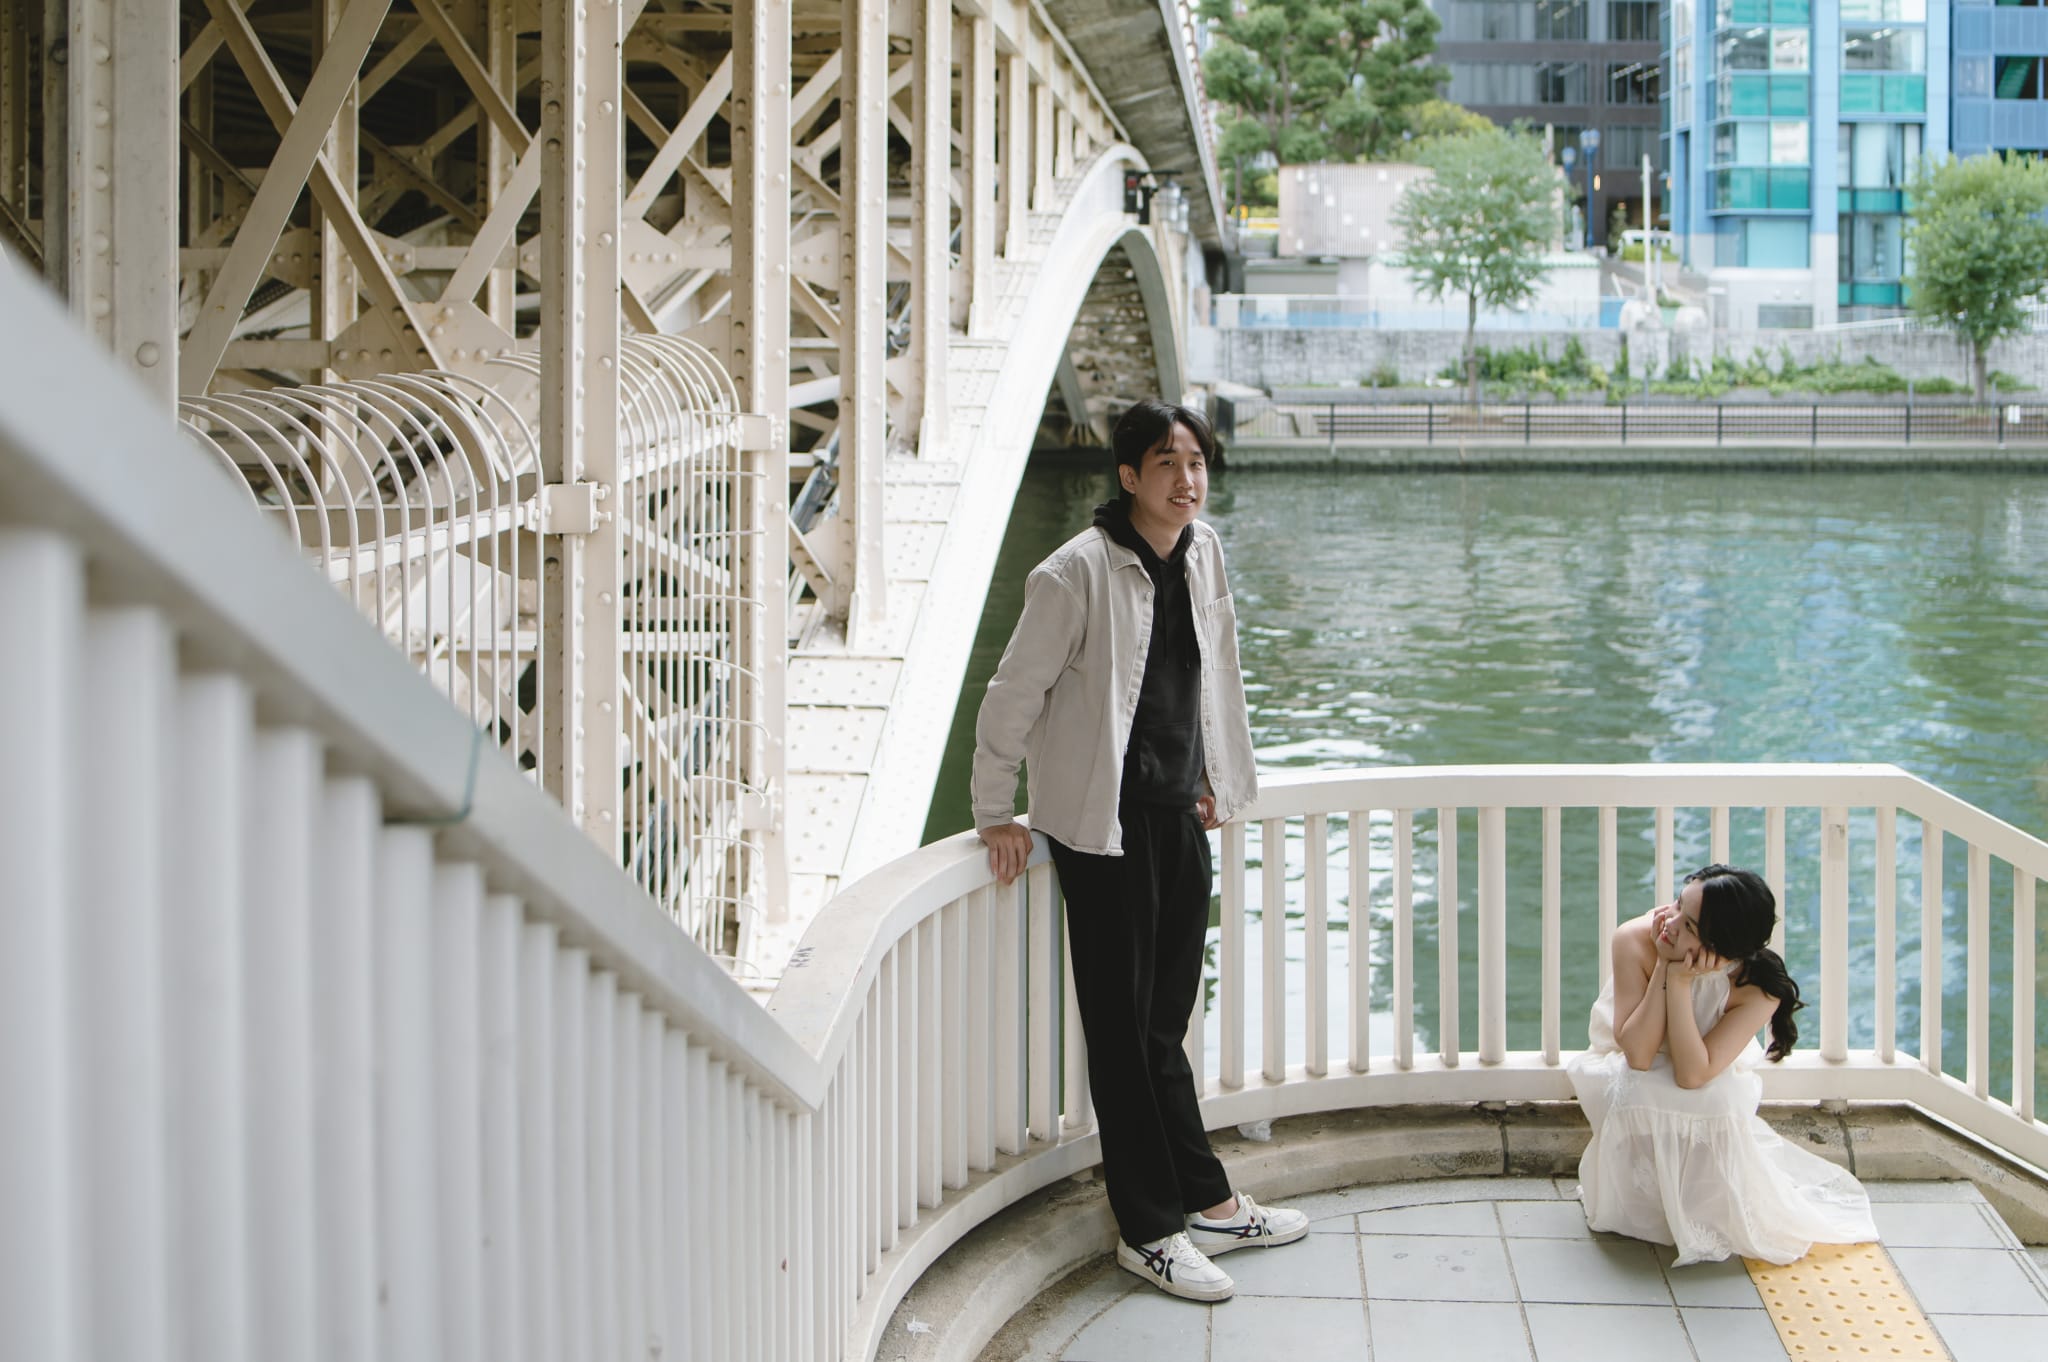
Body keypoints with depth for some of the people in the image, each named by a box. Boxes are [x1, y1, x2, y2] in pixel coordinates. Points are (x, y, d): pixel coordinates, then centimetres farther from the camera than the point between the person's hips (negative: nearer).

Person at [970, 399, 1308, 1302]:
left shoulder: (1203, 555, 4)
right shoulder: (1079, 573, -17)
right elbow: (1014, 694, -10)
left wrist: (1212, 777, 22)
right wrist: (996, 814, -5)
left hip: (1179, 815, 6)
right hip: (1104, 825, -6)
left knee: (1164, 1025, 16)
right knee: (1125, 1032, 3)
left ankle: (1204, 1204, 25)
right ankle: (1150, 1232, 11)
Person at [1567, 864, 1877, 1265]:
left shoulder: (1758, 988, -28)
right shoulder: (1634, 940, -30)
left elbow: (1693, 1075, -36)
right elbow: (1637, 1056, -32)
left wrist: (1680, 981, -41)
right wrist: (1663, 968, -39)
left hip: (1712, 1086, 0)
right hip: (1627, 1073, 0)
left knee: (1719, 1105, -33)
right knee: (1634, 1098, -34)